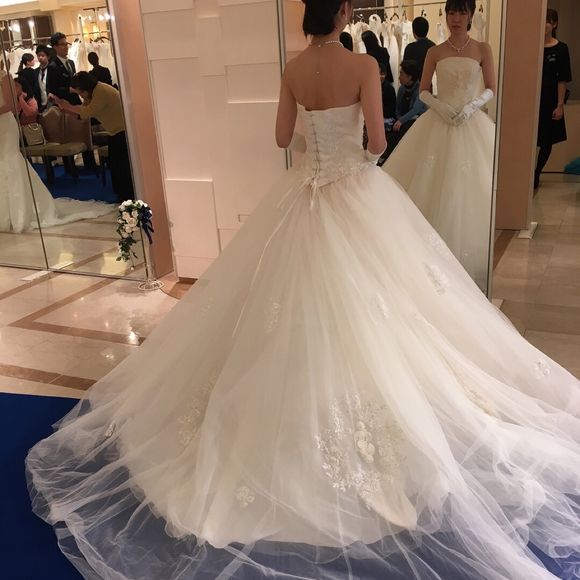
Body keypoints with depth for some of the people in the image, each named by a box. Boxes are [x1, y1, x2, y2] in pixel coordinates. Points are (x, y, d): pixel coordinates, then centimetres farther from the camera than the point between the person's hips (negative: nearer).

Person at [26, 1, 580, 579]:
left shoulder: (293, 68, 2)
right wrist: (358, 146, 9)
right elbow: (378, 143, -13)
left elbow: (283, 138, 7)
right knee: (359, 307, 6)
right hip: (354, 192, -4)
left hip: (303, 193, 5)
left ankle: (303, 398, 30)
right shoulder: (363, 65, -12)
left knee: (301, 304, 15)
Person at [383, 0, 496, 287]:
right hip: (439, 124, 1)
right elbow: (423, 92, 6)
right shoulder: (434, 52, 5)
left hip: (472, 124, 0)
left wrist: (472, 105, -13)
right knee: (435, 188, -1)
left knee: (471, 188, 0)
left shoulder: (483, 50, 3)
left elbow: (491, 90, 5)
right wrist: (440, 106, -12)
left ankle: (469, 258, 12)